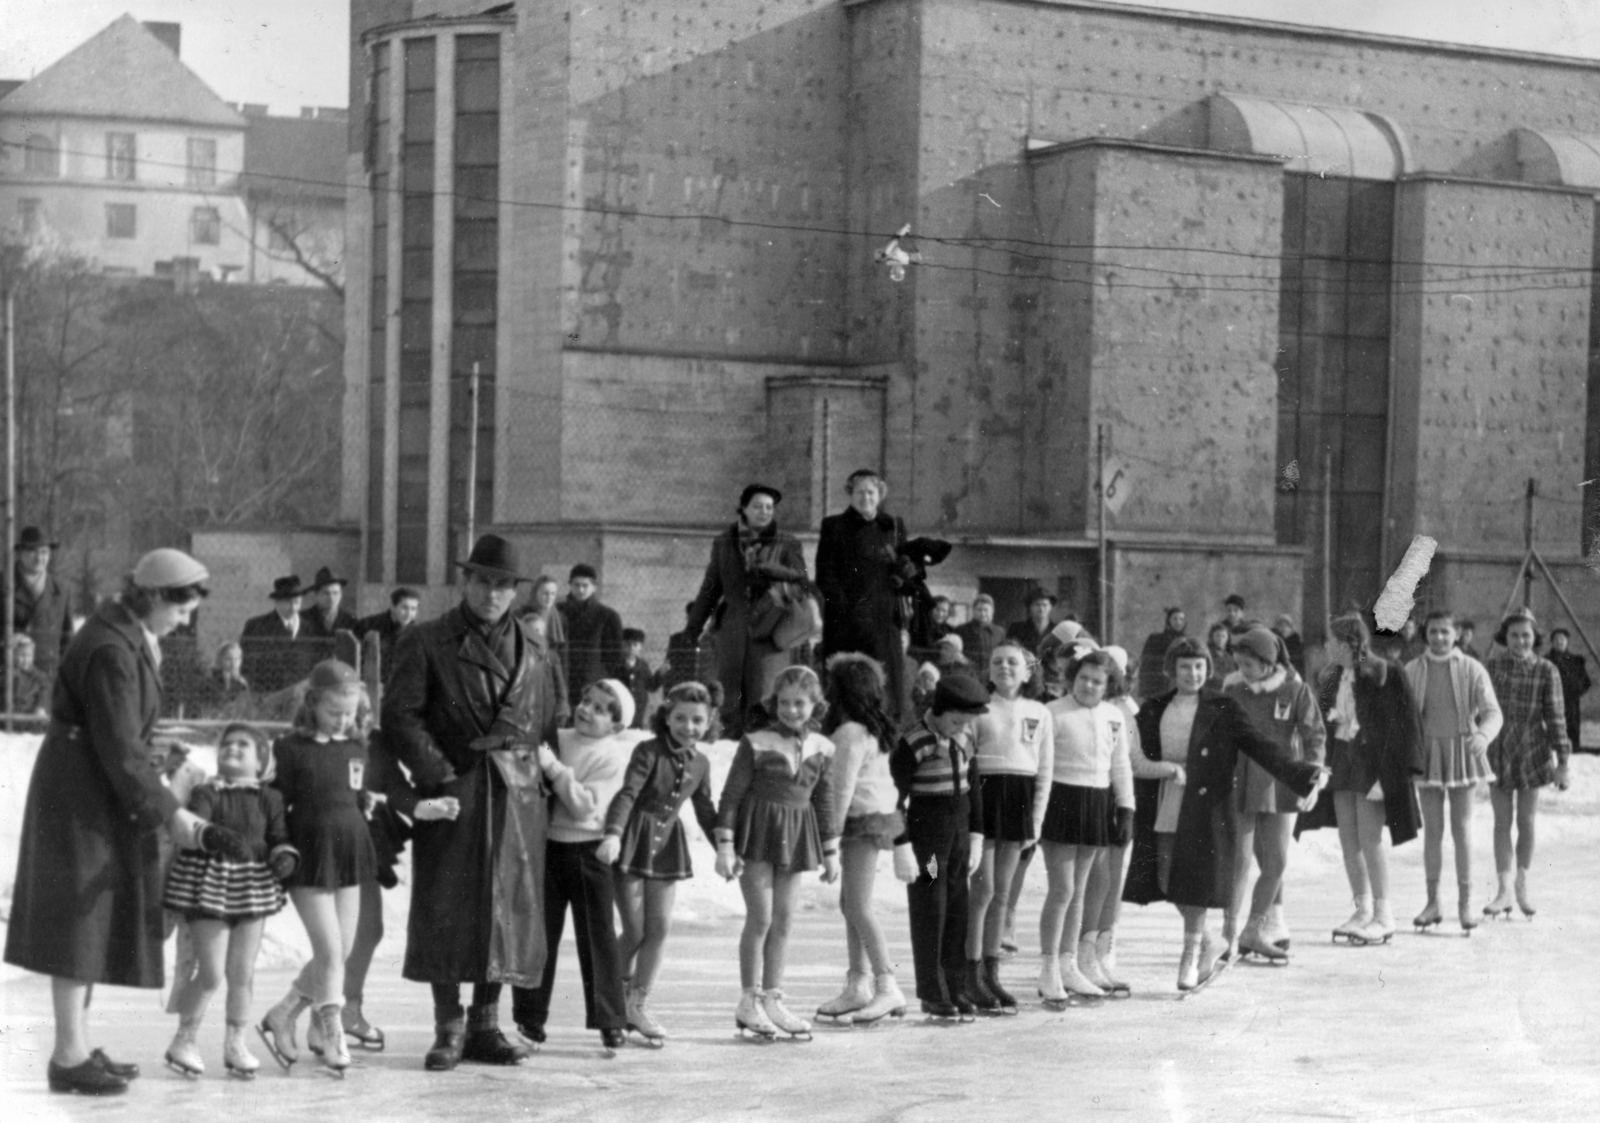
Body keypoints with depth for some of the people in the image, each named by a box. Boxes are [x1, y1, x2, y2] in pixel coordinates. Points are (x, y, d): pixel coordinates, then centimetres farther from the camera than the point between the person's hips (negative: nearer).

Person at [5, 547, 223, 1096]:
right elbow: (121, 755, -26)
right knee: (80, 922, -5)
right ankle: (69, 1057, -1)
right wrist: (187, 824, -24)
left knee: (93, 922, 13)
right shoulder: (111, 653, -24)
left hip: (97, 788, 10)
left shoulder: (125, 632, 7)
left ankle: (76, 1046, 20)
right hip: (81, 789, -10)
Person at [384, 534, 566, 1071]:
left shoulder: (532, 654, 17)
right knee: (445, 910, -5)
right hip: (454, 795, -4)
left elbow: (554, 725, 24)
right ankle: (448, 1029, 3)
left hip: (518, 796, 4)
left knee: (509, 910, 3)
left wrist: (552, 781, 12)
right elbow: (401, 718, -6)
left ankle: (485, 1026, 13)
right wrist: (439, 777, -14)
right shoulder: (425, 644, 2)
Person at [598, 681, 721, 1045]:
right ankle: (617, 994, 19)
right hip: (632, 841, -6)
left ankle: (639, 1004, 9)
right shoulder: (648, 752, -14)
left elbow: (705, 811, 19)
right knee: (635, 930, -4)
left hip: (667, 845, 6)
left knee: (661, 927, 1)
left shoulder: (700, 763, 6)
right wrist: (613, 835, -40)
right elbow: (627, 794, -26)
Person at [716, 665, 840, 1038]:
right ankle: (749, 1002, 1)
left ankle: (773, 999, 14)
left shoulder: (822, 749, 5)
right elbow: (732, 795, -6)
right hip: (756, 832, -4)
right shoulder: (756, 743, -8)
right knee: (760, 918, -6)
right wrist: (725, 846, -11)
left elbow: (824, 801, 14)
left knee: (783, 921, 7)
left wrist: (831, 852, 16)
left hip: (795, 838, 4)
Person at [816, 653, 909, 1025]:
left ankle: (888, 988, -13)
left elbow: (843, 788, -17)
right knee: (850, 905, 13)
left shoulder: (851, 732, -15)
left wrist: (833, 832, -14)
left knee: (859, 907, -10)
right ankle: (858, 986, 17)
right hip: (877, 815, 10)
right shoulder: (872, 729, 13)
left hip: (864, 820, -10)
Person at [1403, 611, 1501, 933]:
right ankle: (1432, 903, 12)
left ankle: (1465, 903, 5)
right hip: (1427, 753, 2)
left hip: (1461, 752, -2)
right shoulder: (1412, 671, 1)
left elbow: (1493, 712, -10)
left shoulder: (1471, 670, -4)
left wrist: (1483, 736, -30)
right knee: (1432, 830, 5)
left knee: (1462, 830, 0)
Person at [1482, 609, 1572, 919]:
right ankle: (1504, 890, -1)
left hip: (1531, 752, -1)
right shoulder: (1493, 665, -3)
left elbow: (1555, 717, -7)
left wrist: (1562, 762, -9)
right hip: (1498, 752, 1)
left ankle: (1522, 885, 23)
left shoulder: (1546, 671, -7)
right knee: (1502, 822, 0)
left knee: (1526, 822, 7)